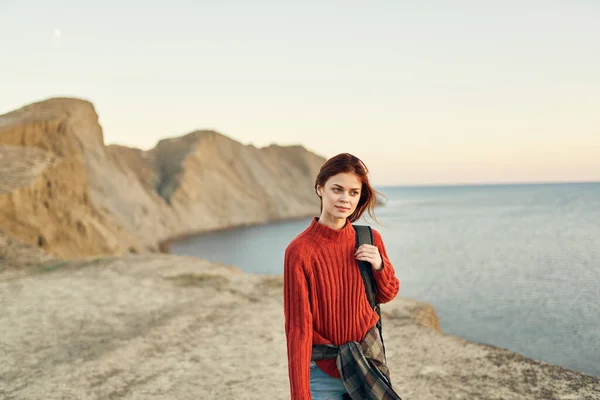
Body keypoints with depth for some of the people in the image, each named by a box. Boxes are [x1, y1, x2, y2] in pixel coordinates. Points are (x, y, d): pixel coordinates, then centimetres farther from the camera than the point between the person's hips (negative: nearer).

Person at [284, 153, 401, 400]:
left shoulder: (370, 240, -5)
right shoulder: (300, 250, -19)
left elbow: (388, 295, 9)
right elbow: (298, 327, -18)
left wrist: (379, 266, -12)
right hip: (322, 371, -3)